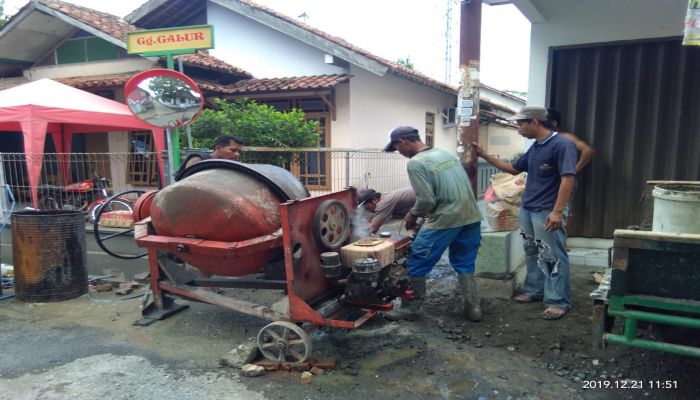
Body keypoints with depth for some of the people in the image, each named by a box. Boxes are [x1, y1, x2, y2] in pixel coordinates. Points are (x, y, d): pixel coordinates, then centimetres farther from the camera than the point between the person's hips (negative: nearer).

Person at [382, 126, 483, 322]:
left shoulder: (415, 163, -11)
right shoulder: (446, 152, 12)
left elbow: (426, 200, -17)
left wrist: (413, 215, 3)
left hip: (445, 220, -8)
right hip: (471, 217, 8)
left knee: (416, 264, 5)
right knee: (465, 265, 19)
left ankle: (411, 308, 14)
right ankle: (472, 308, 21)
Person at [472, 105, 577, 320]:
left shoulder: (562, 145, -14)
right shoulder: (535, 148, 13)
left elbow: (568, 178, -20)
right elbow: (513, 169, 23)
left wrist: (557, 211, -25)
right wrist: (484, 155, 17)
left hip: (547, 213, -9)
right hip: (527, 209, 9)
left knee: (552, 257, -2)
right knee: (532, 253, 17)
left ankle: (559, 302, 6)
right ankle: (535, 290, 30)